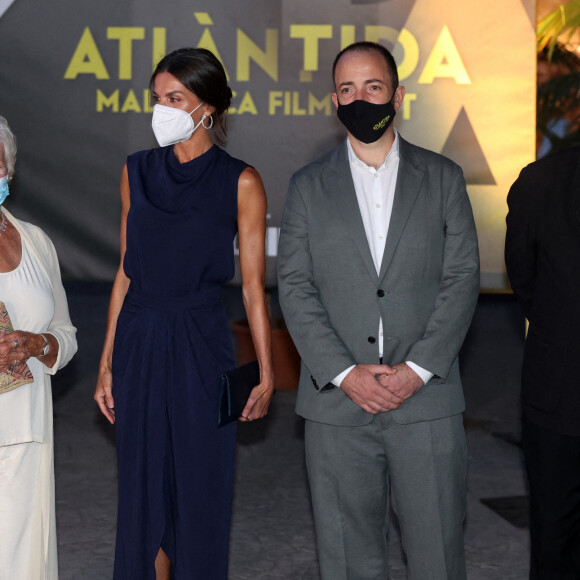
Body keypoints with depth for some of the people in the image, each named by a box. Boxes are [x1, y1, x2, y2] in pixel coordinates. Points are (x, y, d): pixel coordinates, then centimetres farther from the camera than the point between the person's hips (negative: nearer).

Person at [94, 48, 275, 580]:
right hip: (139, 343, 4)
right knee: (144, 488, 10)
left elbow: (253, 285, -3)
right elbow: (126, 272, 10)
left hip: (202, 346, -3)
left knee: (202, 490, 5)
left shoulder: (239, 182, -5)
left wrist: (265, 374, -5)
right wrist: (107, 363, 8)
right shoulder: (137, 171, 6)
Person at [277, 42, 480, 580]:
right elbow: (294, 287, 1)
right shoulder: (308, 186, 8)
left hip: (426, 397, 0)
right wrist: (345, 373, -11)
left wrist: (419, 368, -10)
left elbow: (462, 277, 2)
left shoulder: (442, 177, 7)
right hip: (338, 401, 1)